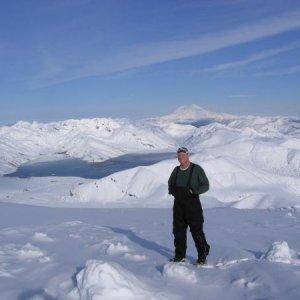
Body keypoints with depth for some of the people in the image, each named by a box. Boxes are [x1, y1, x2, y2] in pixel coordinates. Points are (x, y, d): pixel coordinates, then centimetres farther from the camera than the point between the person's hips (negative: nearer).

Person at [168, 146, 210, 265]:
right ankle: (180, 255, 21)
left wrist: (194, 191, -19)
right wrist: (171, 189, 4)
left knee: (196, 231, -4)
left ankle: (202, 256, 7)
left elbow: (206, 185, -3)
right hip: (178, 204, 6)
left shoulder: (196, 169, -5)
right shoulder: (176, 170, 11)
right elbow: (170, 183, 26)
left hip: (193, 203, -5)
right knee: (178, 230, 9)